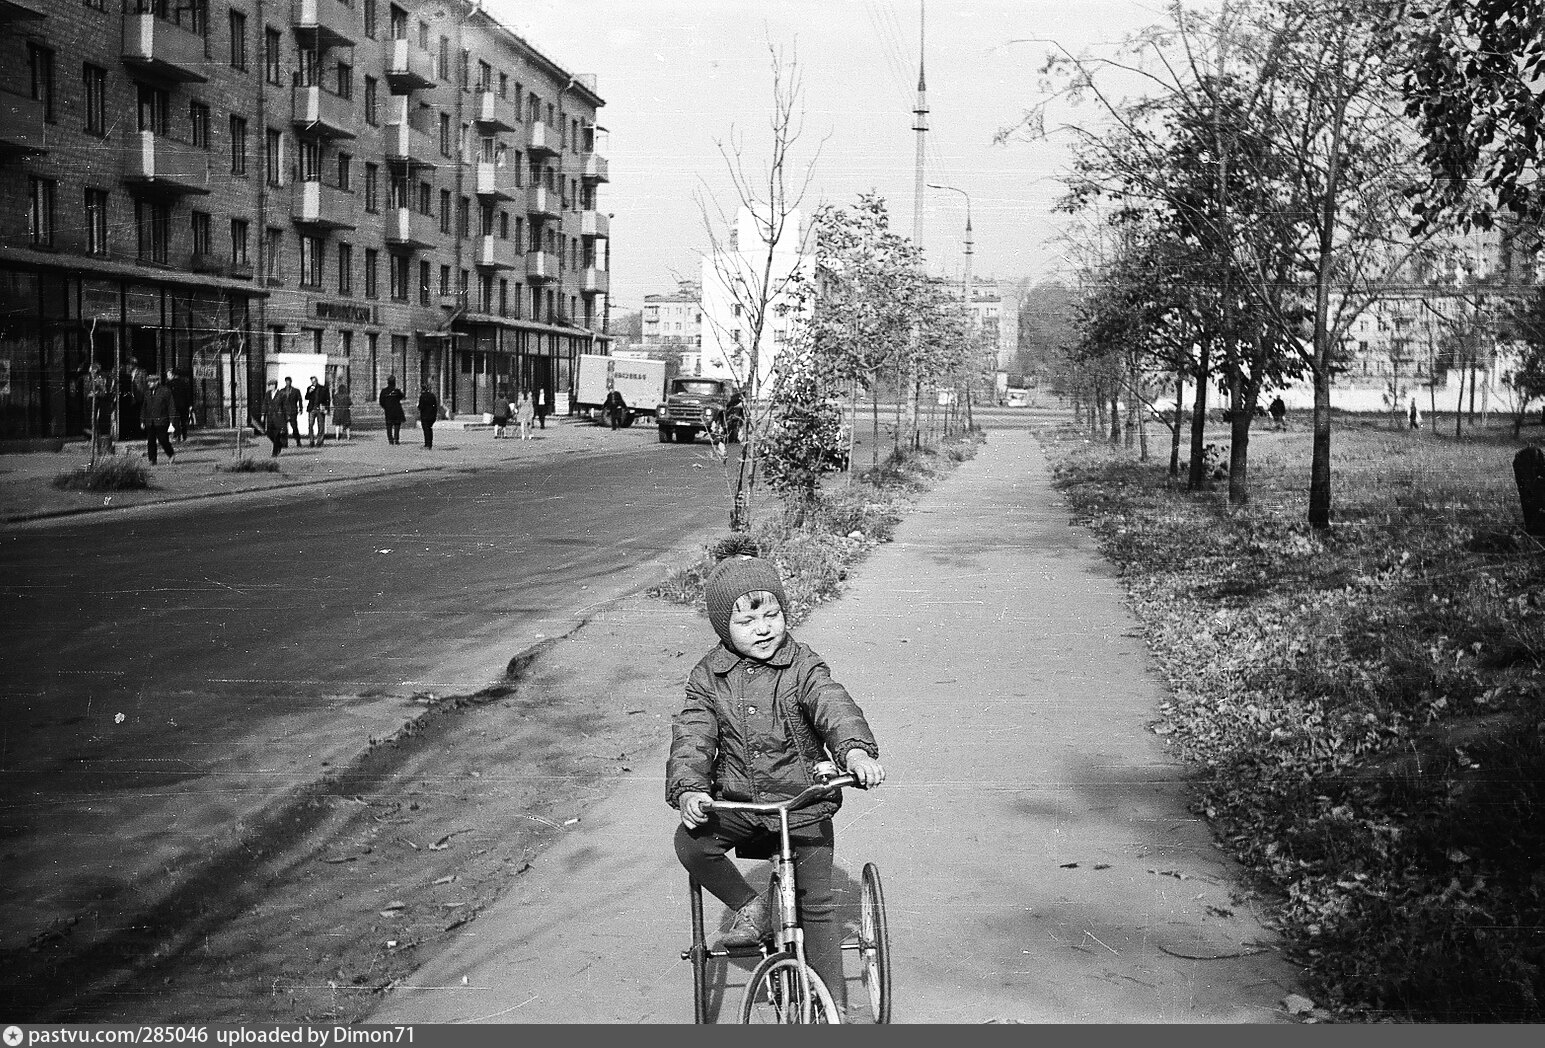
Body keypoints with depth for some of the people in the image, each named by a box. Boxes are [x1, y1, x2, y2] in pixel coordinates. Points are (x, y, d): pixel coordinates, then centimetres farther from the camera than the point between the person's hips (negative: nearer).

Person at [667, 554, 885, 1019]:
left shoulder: (804, 667, -9)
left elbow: (835, 707, -25)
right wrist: (688, 787, -28)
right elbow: (692, 736, -9)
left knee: (816, 906, 0)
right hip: (738, 799, 2)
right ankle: (750, 907, 1)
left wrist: (856, 750, -46)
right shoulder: (708, 676, -2)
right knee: (690, 843, -23)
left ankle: (834, 1004, 14)